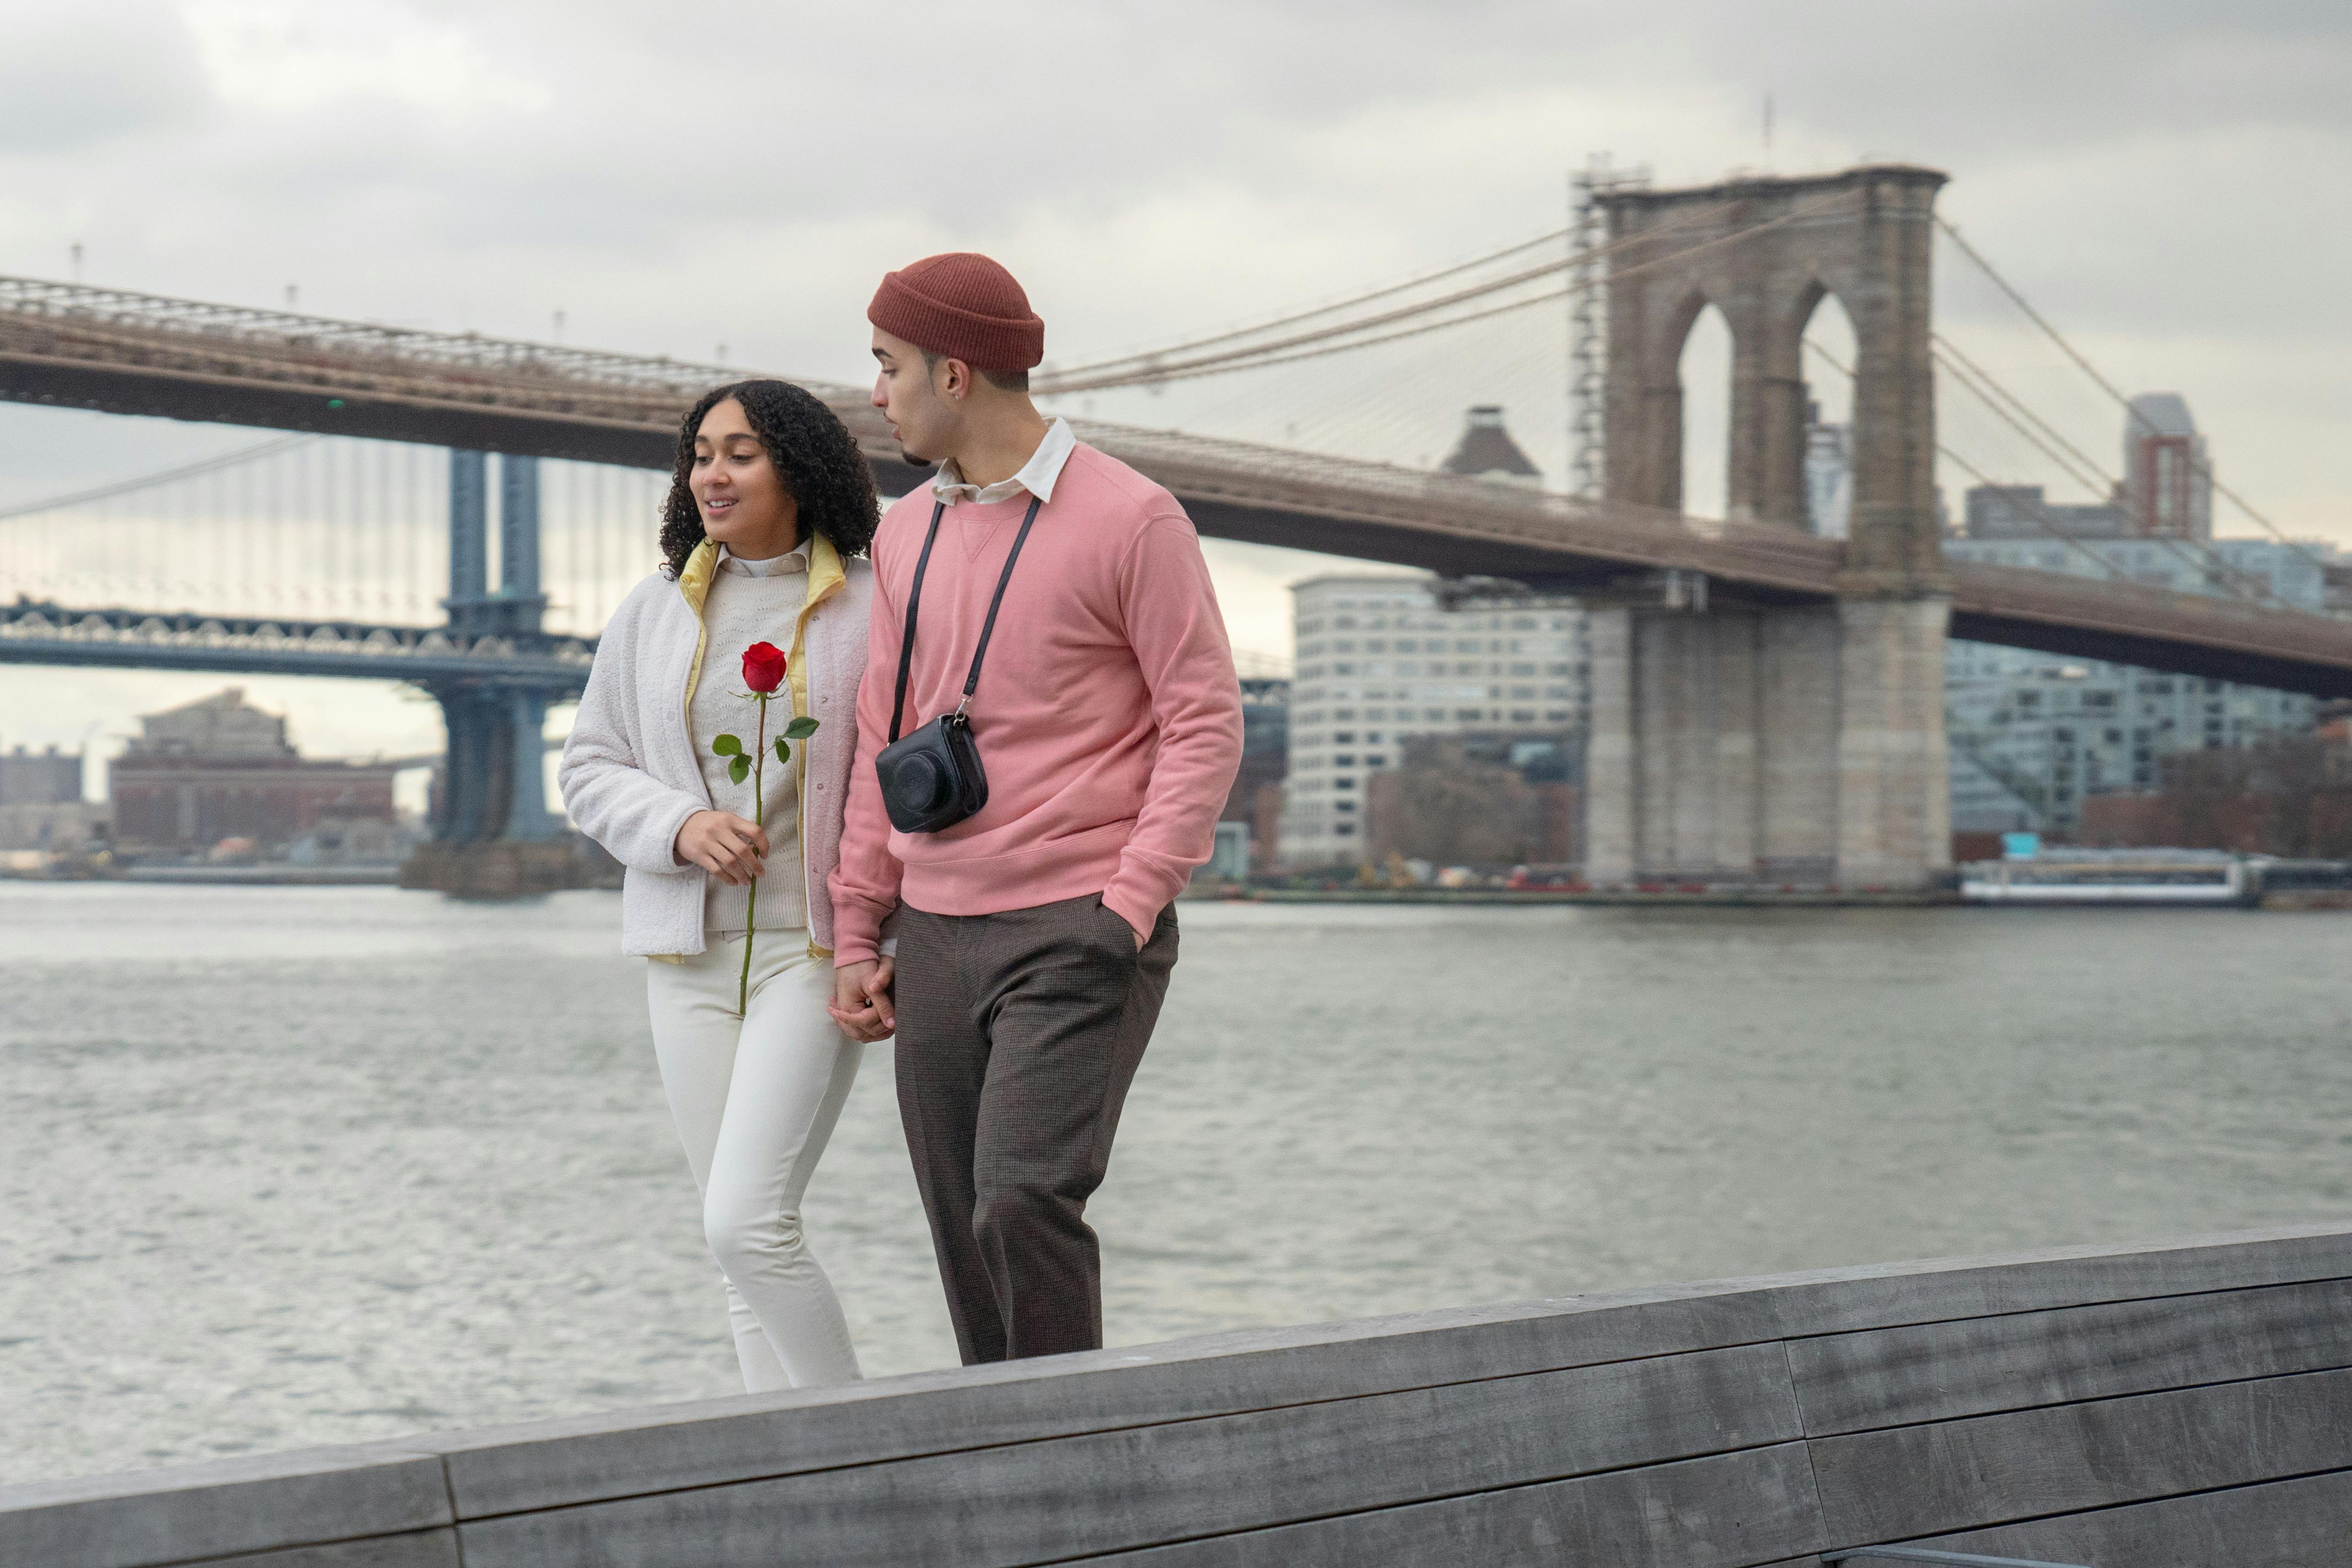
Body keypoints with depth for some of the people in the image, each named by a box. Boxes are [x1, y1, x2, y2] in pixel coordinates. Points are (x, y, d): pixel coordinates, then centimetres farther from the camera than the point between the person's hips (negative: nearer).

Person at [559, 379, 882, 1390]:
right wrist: (681, 827, -9)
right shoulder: (655, 611, 9)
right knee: (744, 1240, 5)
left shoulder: (870, 608, -3)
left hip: (812, 947, -5)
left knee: (746, 1222, -16)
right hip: (689, 953, 5)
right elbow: (590, 769, 12)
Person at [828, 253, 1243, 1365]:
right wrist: (856, 936, 12)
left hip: (1080, 936, -6)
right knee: (967, 1234, 5)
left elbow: (1206, 724, -7)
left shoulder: (1132, 521, -6)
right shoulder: (906, 533, 13)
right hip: (937, 940, 6)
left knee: (1025, 1202, -20)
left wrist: (1127, 910, -16)